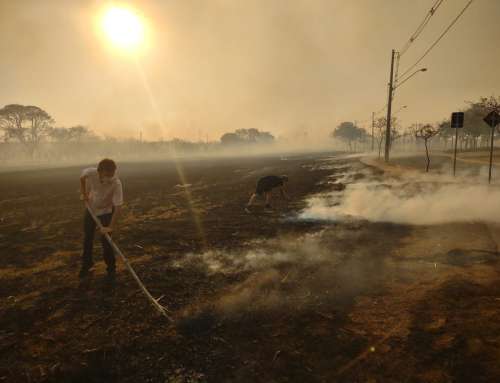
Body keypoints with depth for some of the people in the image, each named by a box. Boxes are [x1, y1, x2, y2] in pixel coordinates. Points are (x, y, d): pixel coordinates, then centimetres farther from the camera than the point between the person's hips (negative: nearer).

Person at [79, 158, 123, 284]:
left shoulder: (116, 183, -36)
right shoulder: (90, 173, -29)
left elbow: (117, 207, -32)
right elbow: (82, 178, -1)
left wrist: (111, 227, -33)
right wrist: (83, 193, -7)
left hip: (106, 211, -3)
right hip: (91, 208, 4)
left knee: (105, 240, -9)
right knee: (87, 238, 15)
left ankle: (111, 270, 10)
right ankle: (86, 263, 39)